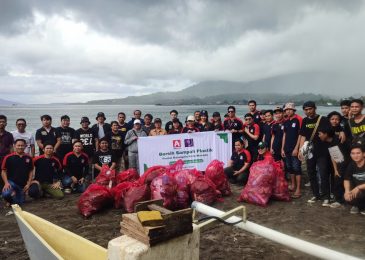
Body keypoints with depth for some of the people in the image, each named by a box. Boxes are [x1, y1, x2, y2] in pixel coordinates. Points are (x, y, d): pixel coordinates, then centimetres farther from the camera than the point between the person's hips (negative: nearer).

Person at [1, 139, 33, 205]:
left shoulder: (28, 158, 1)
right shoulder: (8, 157, -8)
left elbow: (31, 171, 7)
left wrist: (28, 184, -1)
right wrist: (6, 182, -13)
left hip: (23, 185, 3)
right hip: (11, 182, -3)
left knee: (19, 203, 6)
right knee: (6, 194, -32)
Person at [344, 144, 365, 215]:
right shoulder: (351, 165, -3)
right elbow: (346, 179, -1)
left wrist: (358, 188, -29)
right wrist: (347, 191, -17)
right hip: (356, 190, 6)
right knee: (348, 197, -19)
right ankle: (358, 206, 13)